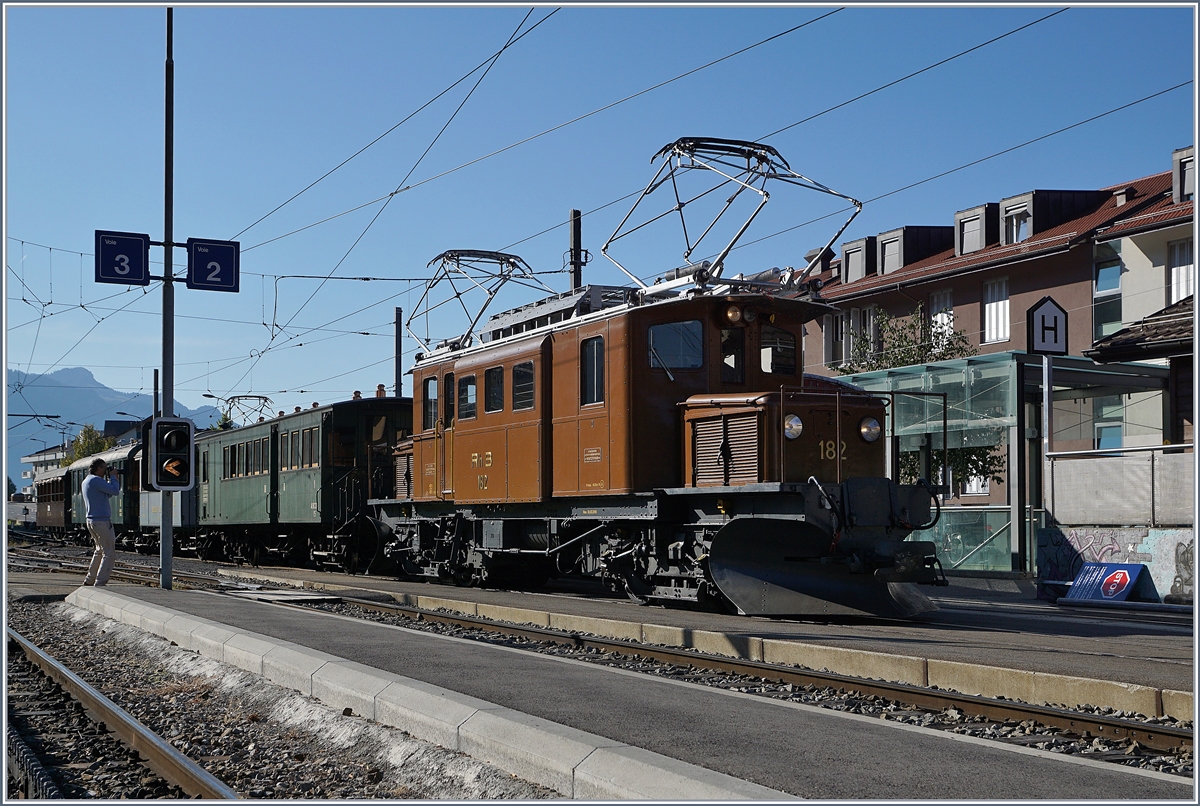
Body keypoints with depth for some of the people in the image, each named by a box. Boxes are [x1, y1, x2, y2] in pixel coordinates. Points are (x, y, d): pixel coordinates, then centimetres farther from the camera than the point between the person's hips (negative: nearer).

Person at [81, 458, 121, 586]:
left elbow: (108, 494, 20)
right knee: (109, 553, -6)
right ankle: (100, 583, -11)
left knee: (100, 550, 24)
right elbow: (115, 491, -19)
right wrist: (113, 477, -4)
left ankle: (89, 579, 27)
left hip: (91, 521, 10)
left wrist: (116, 479, 15)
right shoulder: (96, 480, -14)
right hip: (102, 521, -10)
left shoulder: (86, 481, 17)